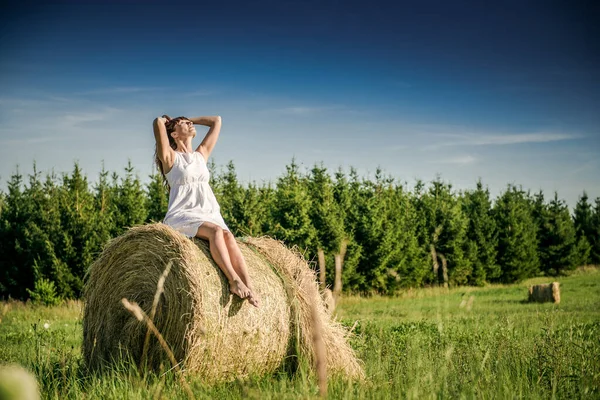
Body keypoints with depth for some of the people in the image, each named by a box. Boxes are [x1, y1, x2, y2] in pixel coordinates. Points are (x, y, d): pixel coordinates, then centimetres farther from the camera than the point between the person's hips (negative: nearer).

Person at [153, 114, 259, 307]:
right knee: (216, 231, -34)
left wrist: (192, 119, 29)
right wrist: (164, 121, 14)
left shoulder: (202, 154, 21)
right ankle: (234, 280, -41)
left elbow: (216, 121, 26)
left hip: (210, 215, 5)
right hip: (182, 217, -4)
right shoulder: (170, 157, 5)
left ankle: (249, 287, -41)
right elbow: (157, 122, -8)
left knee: (228, 235, -27)